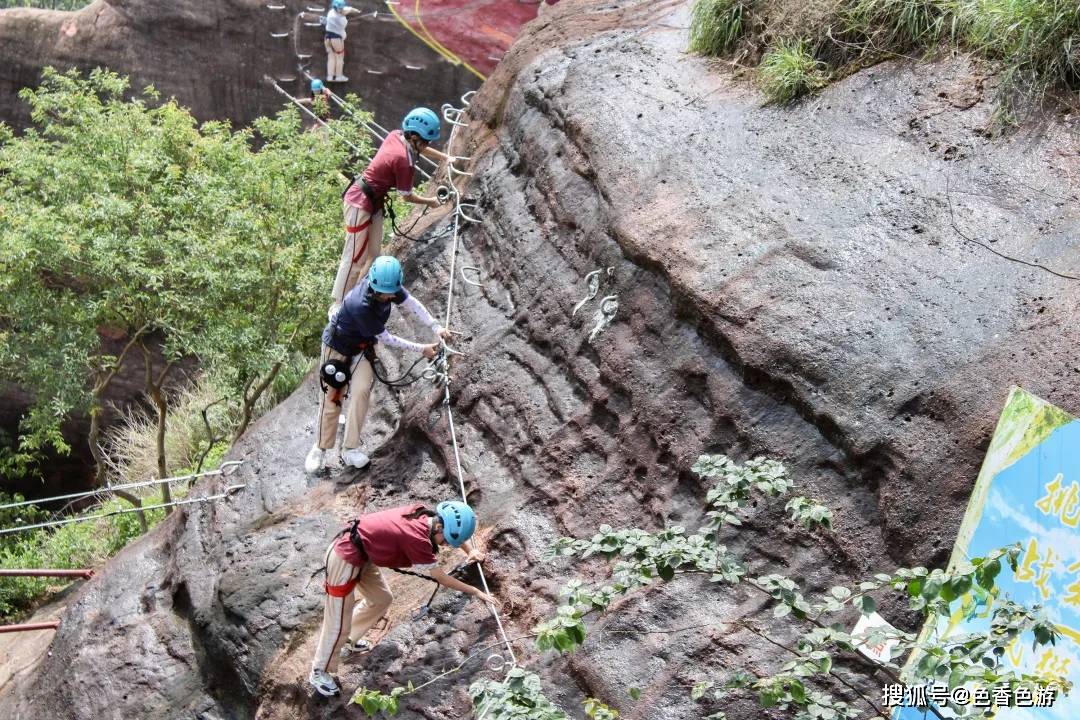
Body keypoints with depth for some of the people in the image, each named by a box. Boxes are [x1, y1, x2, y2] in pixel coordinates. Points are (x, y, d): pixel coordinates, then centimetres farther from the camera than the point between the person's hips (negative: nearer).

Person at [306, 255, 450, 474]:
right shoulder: (360, 306, -40)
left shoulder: (387, 286, -23)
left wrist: (436, 327, -17)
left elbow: (412, 303, -6)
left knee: (361, 390, -12)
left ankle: (350, 449, -7)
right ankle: (320, 448, 13)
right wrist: (421, 349, -21)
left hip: (363, 346, 5)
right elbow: (386, 338, -27)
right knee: (332, 396, -1)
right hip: (338, 345, -5)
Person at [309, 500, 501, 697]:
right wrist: (476, 592, -8)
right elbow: (441, 578, -15)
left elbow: (455, 532, 18)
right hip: (345, 558, -9)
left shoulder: (422, 514, -4)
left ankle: (347, 641, 40)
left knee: (381, 599, 23)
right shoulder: (416, 538, -27)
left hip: (361, 553, 9)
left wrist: (470, 551, 3)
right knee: (338, 623, 2)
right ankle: (320, 672, 19)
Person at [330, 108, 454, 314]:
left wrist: (445, 158, 34)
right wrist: (430, 202, 4)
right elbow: (407, 197, -12)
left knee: (373, 256, 15)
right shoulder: (404, 160, -26)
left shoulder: (396, 136, -1)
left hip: (373, 203, 10)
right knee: (354, 259, -3)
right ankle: (337, 306, 4)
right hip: (360, 204, -10)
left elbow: (420, 149, 23)